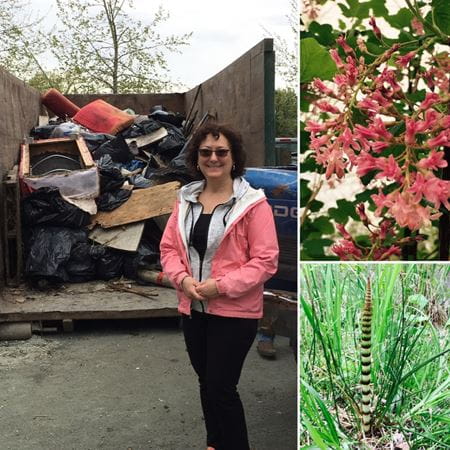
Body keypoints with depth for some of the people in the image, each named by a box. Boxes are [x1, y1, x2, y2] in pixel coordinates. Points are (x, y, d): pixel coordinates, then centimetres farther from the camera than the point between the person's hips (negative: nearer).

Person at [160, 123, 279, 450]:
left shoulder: (253, 203, -13)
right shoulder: (186, 199, 6)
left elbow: (266, 260, -15)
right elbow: (169, 247, 8)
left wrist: (222, 285, -21)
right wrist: (183, 279, -11)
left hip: (234, 312, -6)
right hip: (193, 308, 6)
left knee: (221, 388, -3)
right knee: (206, 383, 19)